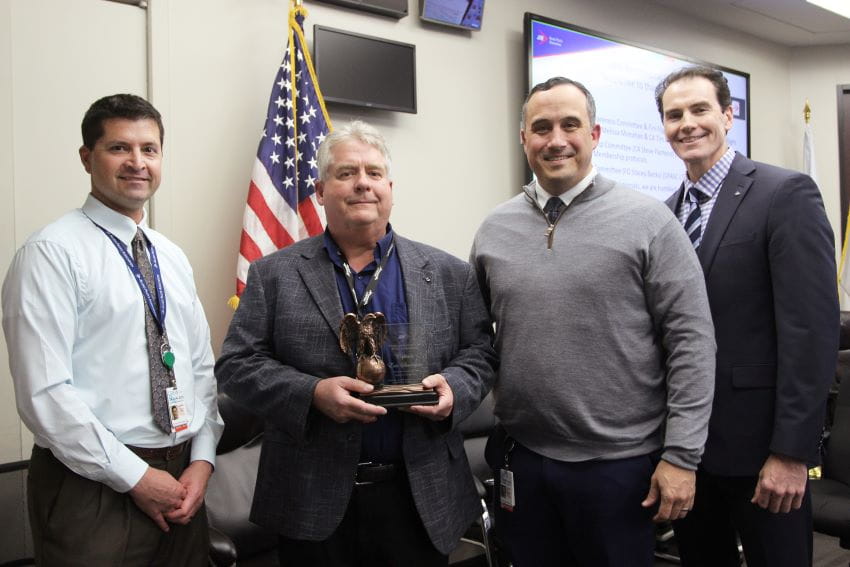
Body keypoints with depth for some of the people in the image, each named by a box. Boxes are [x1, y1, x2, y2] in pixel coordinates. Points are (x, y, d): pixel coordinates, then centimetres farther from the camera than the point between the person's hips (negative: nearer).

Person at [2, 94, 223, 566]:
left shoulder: (172, 258, 11)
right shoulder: (53, 253, -10)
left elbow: (201, 367, 11)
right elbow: (43, 393, -16)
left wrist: (203, 460, -2)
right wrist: (135, 477, -15)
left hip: (181, 482, 6)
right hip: (94, 488, -6)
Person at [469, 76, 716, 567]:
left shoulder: (648, 222, -7)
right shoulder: (495, 230, 5)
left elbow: (692, 342, -8)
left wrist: (681, 455, -11)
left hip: (620, 463, -3)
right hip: (521, 458, 4)